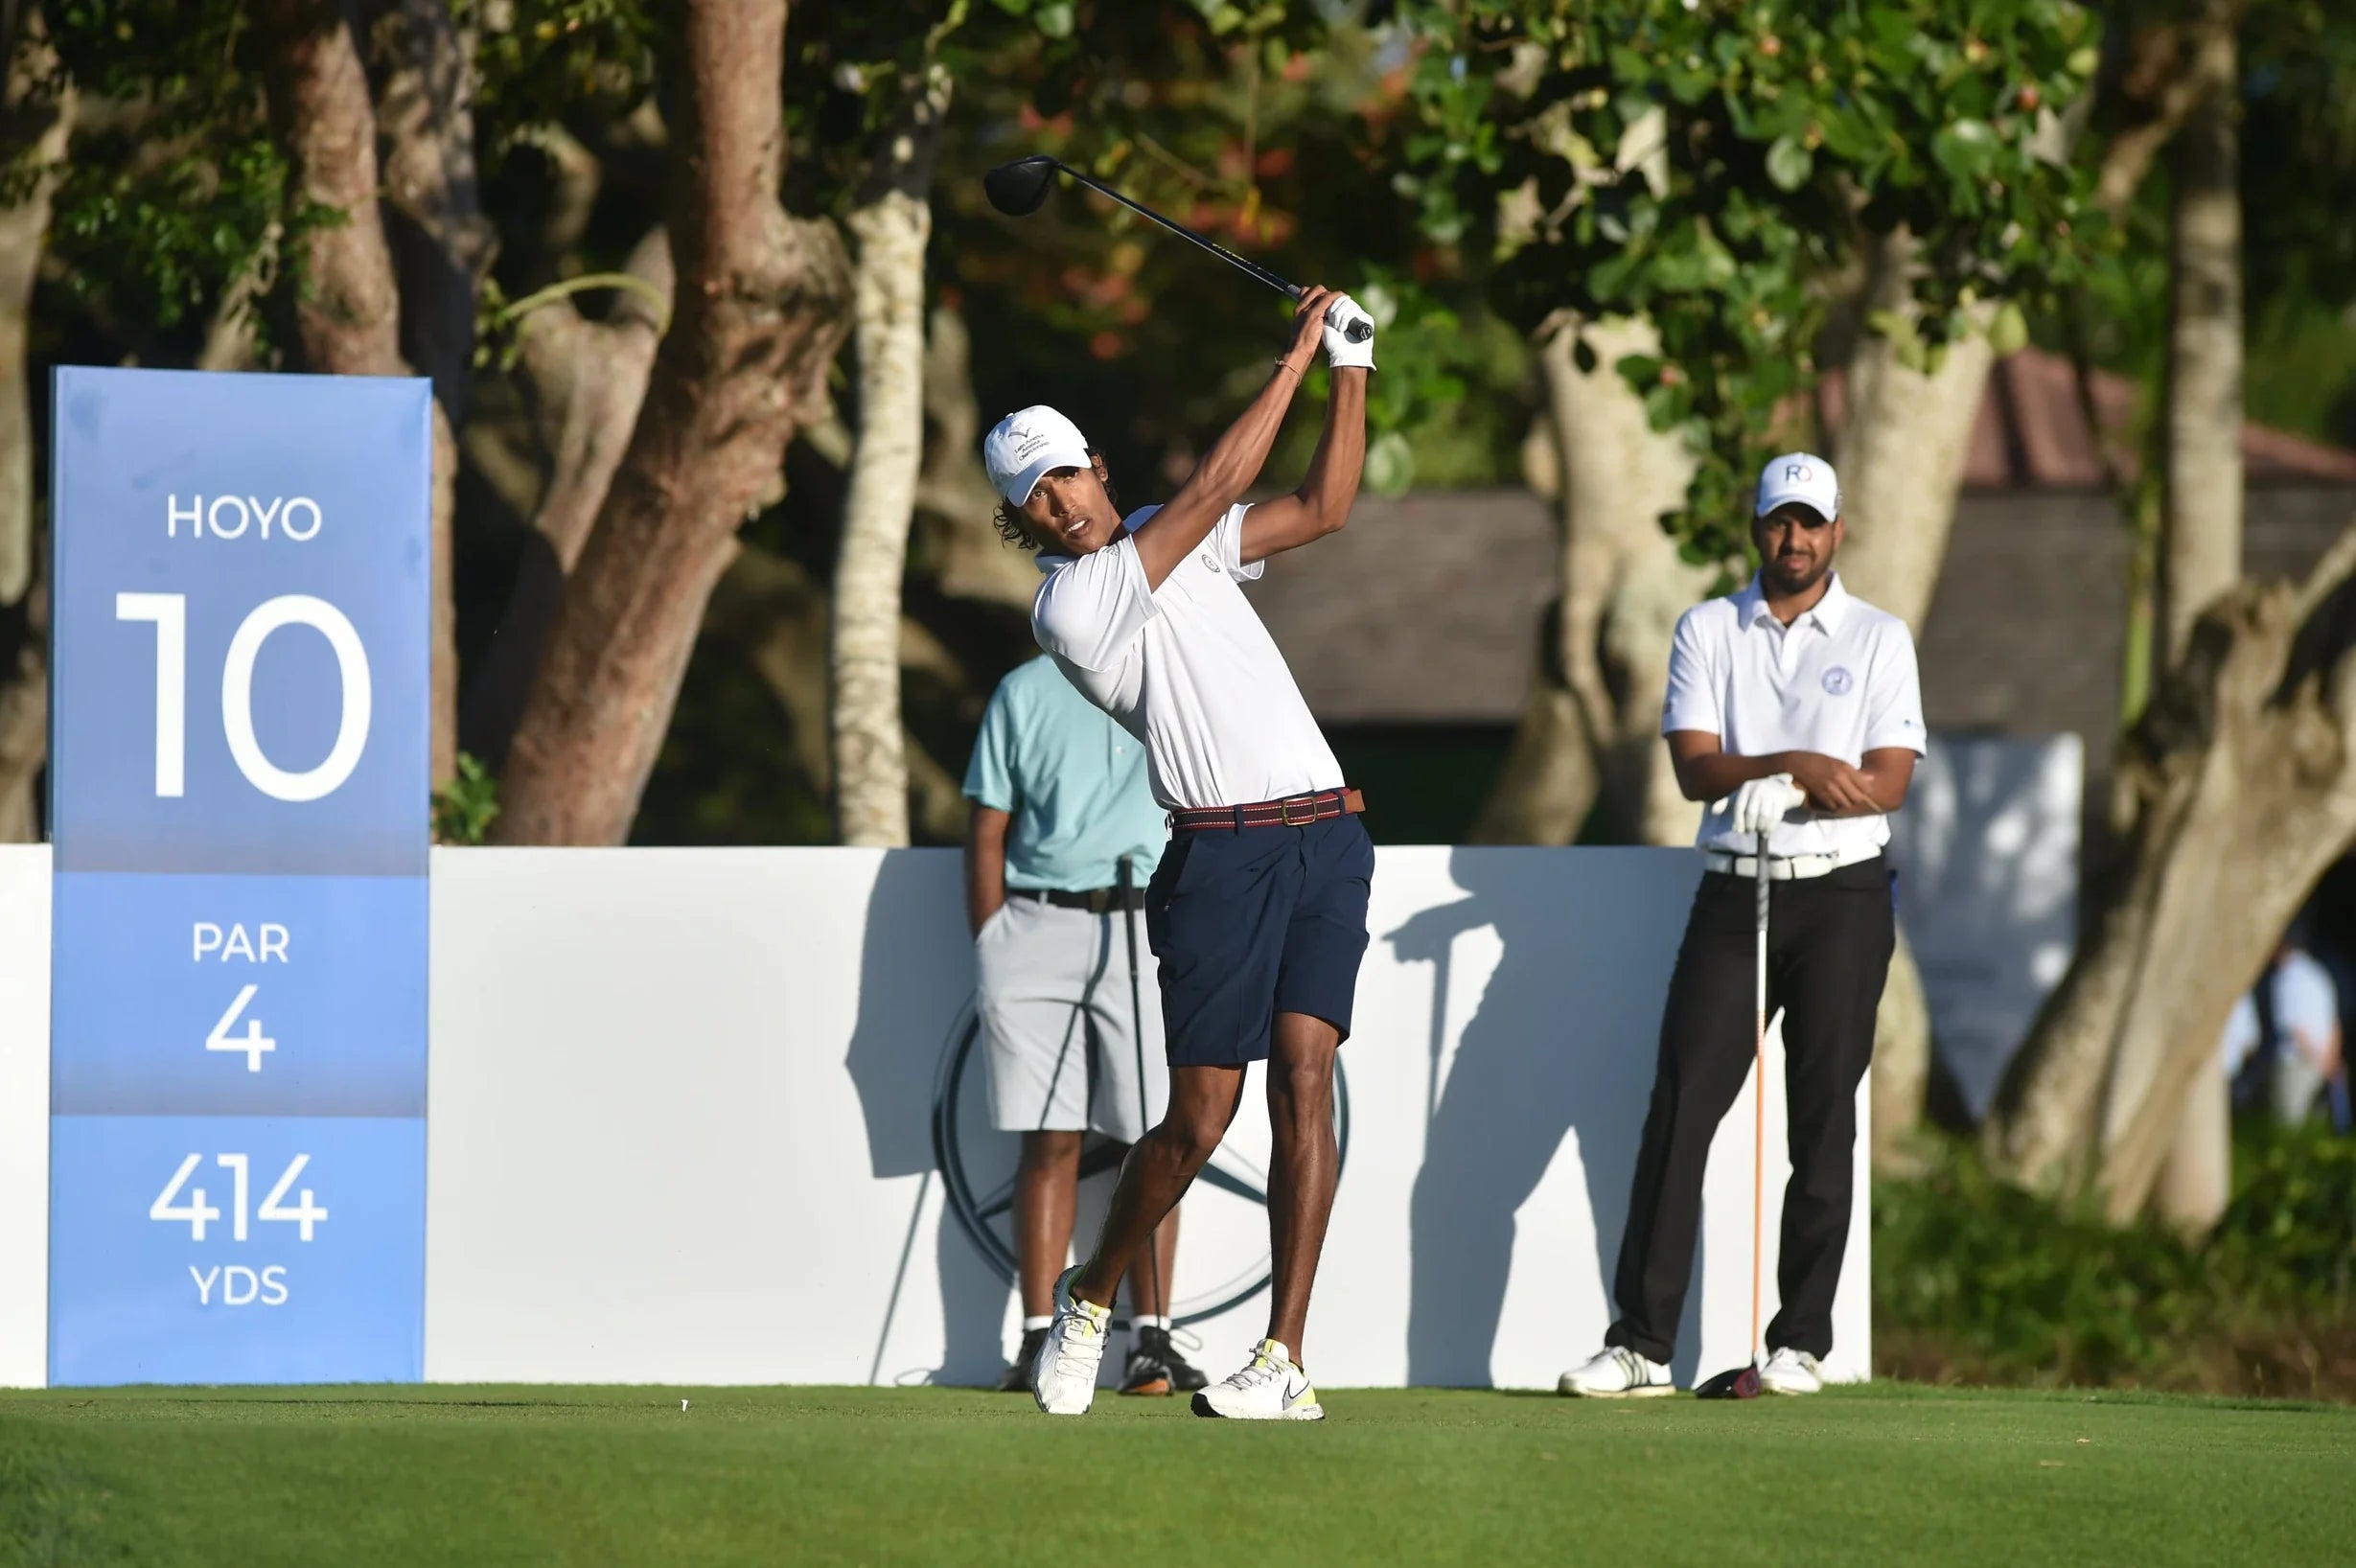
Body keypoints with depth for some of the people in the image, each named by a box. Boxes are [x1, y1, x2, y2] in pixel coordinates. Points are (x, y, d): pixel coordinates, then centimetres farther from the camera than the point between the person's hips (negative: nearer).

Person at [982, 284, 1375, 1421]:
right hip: (1223, 853, -5)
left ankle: (1283, 1361, -13)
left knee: (1304, 1078, -9)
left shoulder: (1176, 546, 17)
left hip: (1325, 837, 5)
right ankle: (1090, 1301, 20)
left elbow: (1323, 505, 19)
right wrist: (1296, 356, -3)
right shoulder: (1068, 607, -5)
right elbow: (1217, 484, -8)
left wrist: (1350, 367, 9)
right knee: (1200, 1115, -6)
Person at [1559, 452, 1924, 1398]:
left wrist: (1754, 787, -18)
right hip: (1733, 893, 1)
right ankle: (1641, 1344, -8)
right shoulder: (1708, 631, 9)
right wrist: (1797, 766, -22)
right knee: (1679, 1108, -7)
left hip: (1842, 894, -1)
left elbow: (1889, 783, -5)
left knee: (1824, 1117, -2)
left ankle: (1800, 1343, 4)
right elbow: (1694, 769, -3)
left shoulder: (1879, 638, 6)